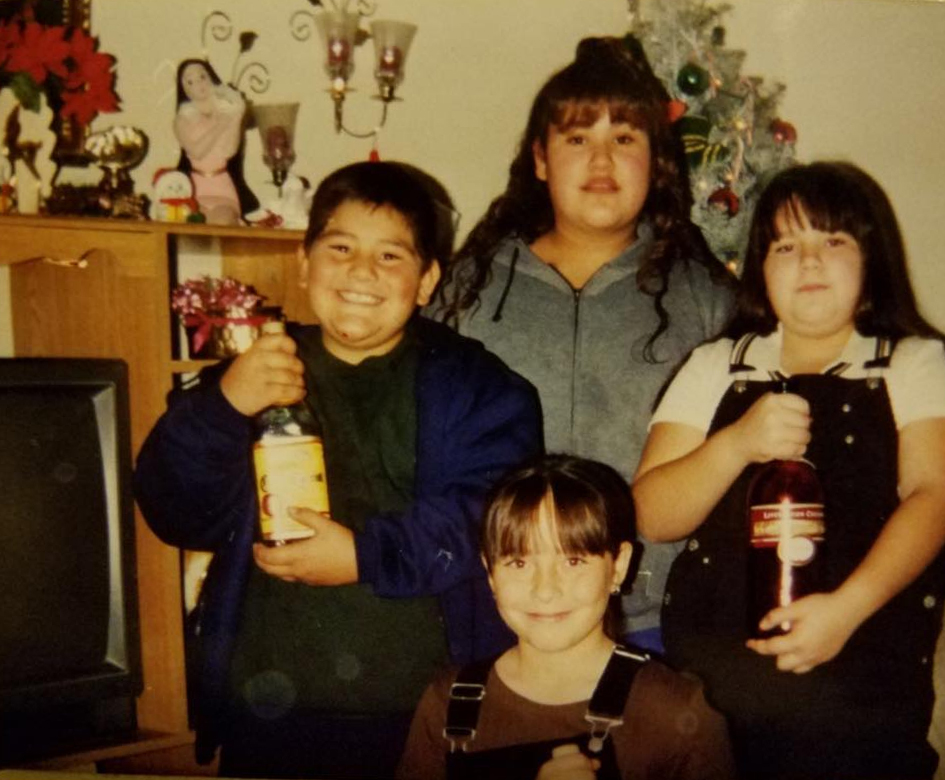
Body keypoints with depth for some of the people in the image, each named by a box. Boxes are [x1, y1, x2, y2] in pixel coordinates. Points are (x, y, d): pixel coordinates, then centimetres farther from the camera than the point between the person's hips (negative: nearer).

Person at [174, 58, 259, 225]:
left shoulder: (228, 111, 8)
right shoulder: (183, 119, 7)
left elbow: (231, 150, -5)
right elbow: (197, 151, -9)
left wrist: (236, 118, -11)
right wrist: (219, 126, -8)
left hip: (224, 186, 0)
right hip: (196, 187, 0)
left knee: (223, 221, -27)